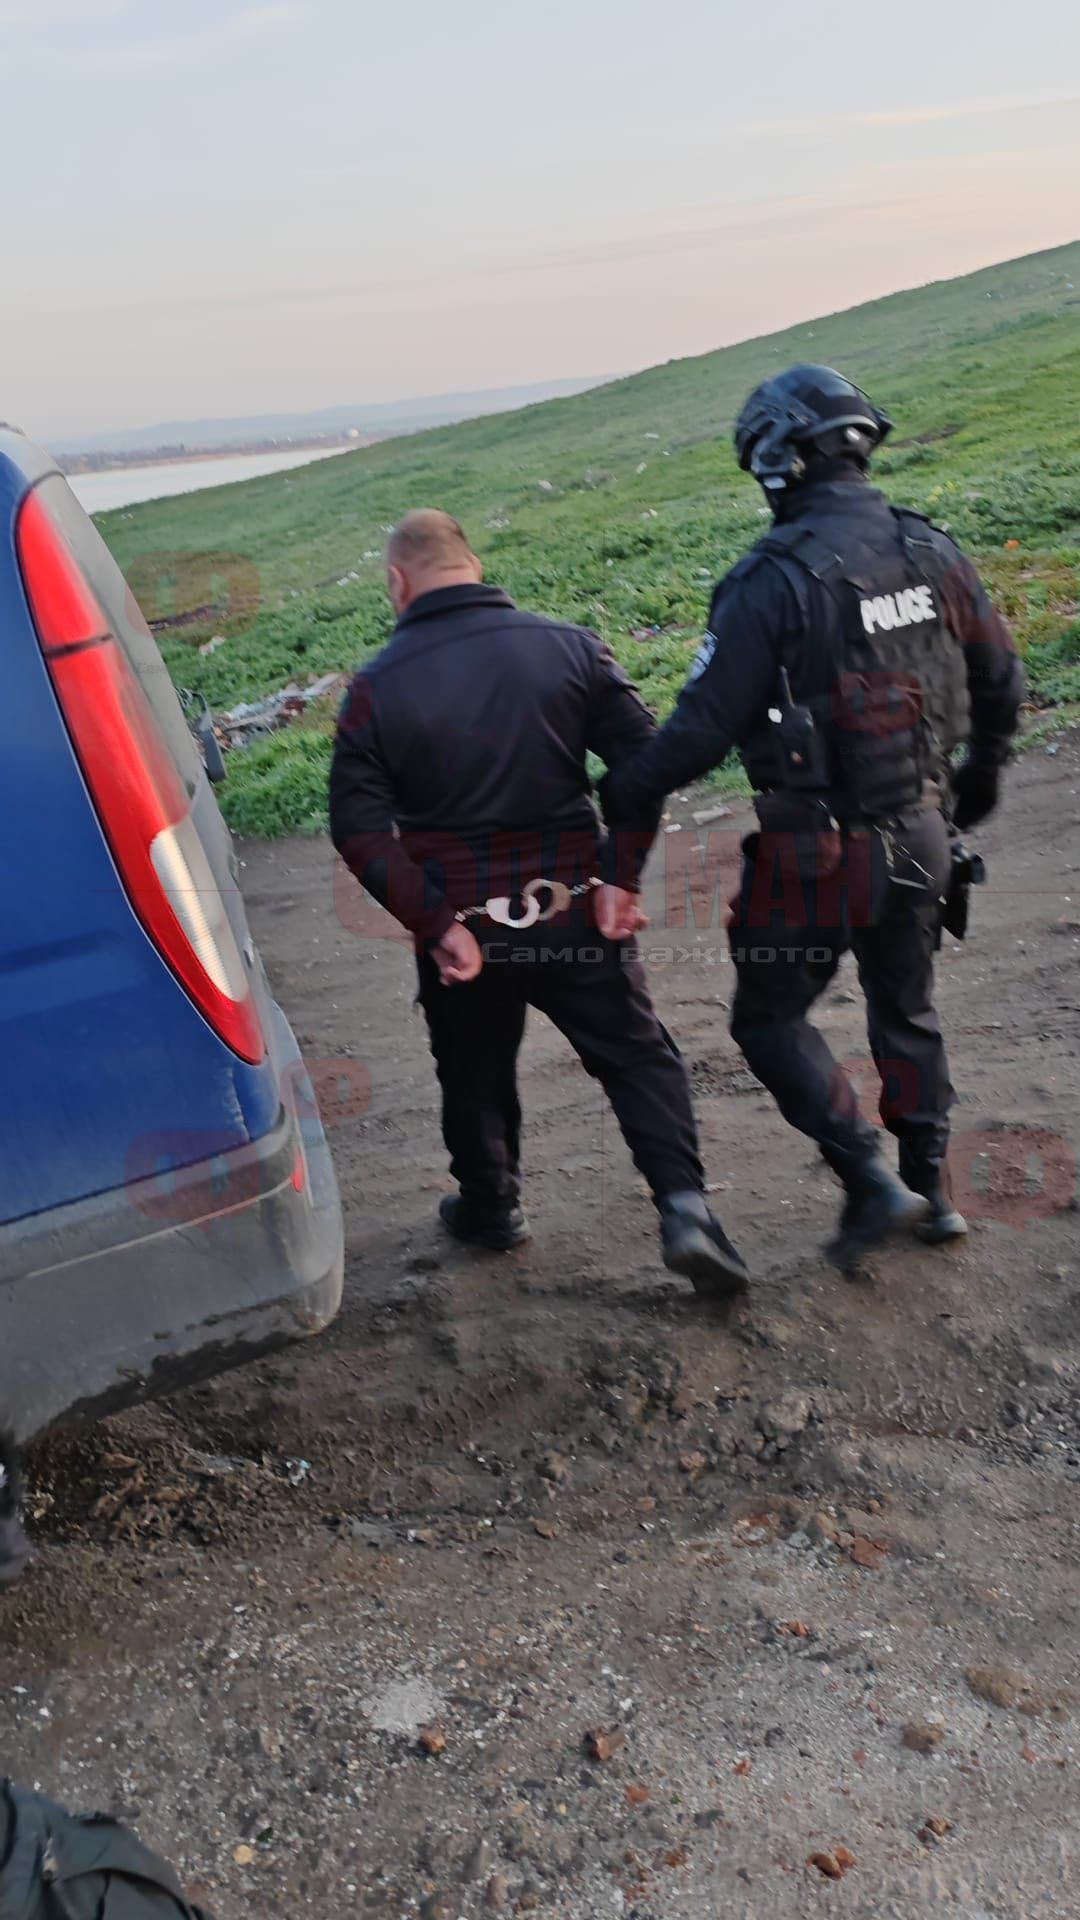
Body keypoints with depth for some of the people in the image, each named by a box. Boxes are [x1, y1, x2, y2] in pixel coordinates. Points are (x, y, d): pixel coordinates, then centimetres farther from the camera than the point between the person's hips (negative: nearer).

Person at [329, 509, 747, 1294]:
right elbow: (643, 761, -9)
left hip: (464, 931, 0)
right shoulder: (569, 647, -4)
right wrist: (623, 877, -6)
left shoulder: (377, 689, -6)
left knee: (475, 1077, 22)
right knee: (640, 1059, 13)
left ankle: (490, 1208, 38)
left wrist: (436, 923, -10)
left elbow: (359, 828, -11)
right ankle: (686, 1206, 0)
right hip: (574, 913, 0)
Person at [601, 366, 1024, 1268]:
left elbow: (704, 726, -19)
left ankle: (873, 1182, 5)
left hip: (822, 851, -6)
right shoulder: (932, 552, 0)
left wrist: (621, 799, -4)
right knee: (907, 1009, 24)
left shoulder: (775, 580, -19)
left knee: (770, 1019, 13)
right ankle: (933, 1191, 34)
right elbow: (1001, 679, 11)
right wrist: (981, 772, 28)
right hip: (924, 837, 6)